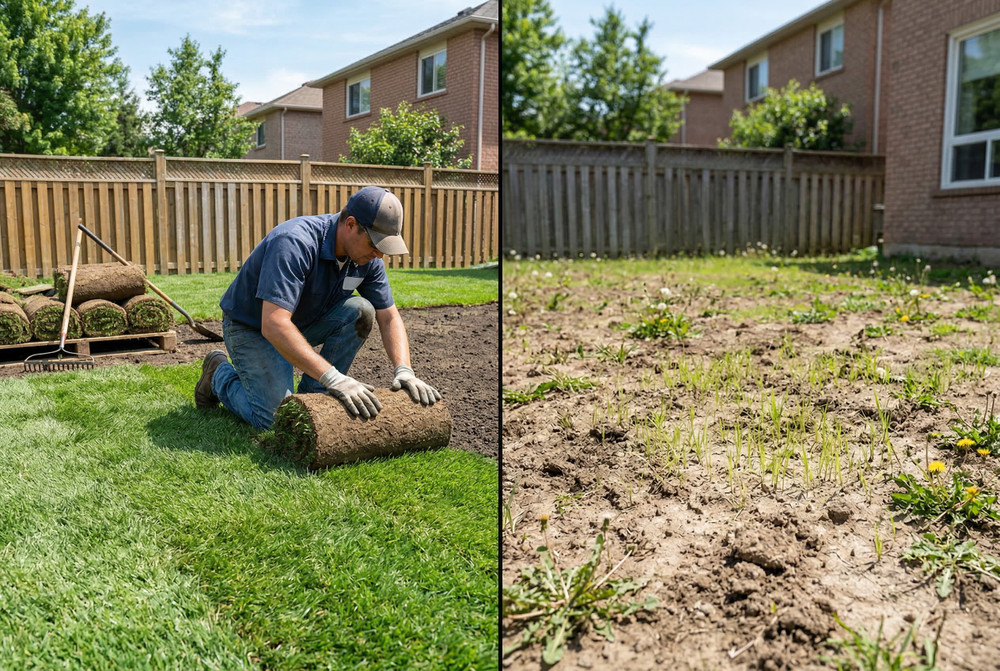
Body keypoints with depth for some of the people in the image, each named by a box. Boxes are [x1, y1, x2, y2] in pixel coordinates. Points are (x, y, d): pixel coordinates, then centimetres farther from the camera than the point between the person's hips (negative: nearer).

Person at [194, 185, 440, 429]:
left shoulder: (367, 256, -12)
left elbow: (388, 317, -6)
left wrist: (404, 371, -24)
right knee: (275, 418, -20)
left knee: (360, 311, -19)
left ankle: (312, 395, -5)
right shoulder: (294, 242, -35)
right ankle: (220, 374, 10)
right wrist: (334, 378, -48)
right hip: (253, 328, -6)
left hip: (306, 322, 6)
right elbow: (274, 325, -43)